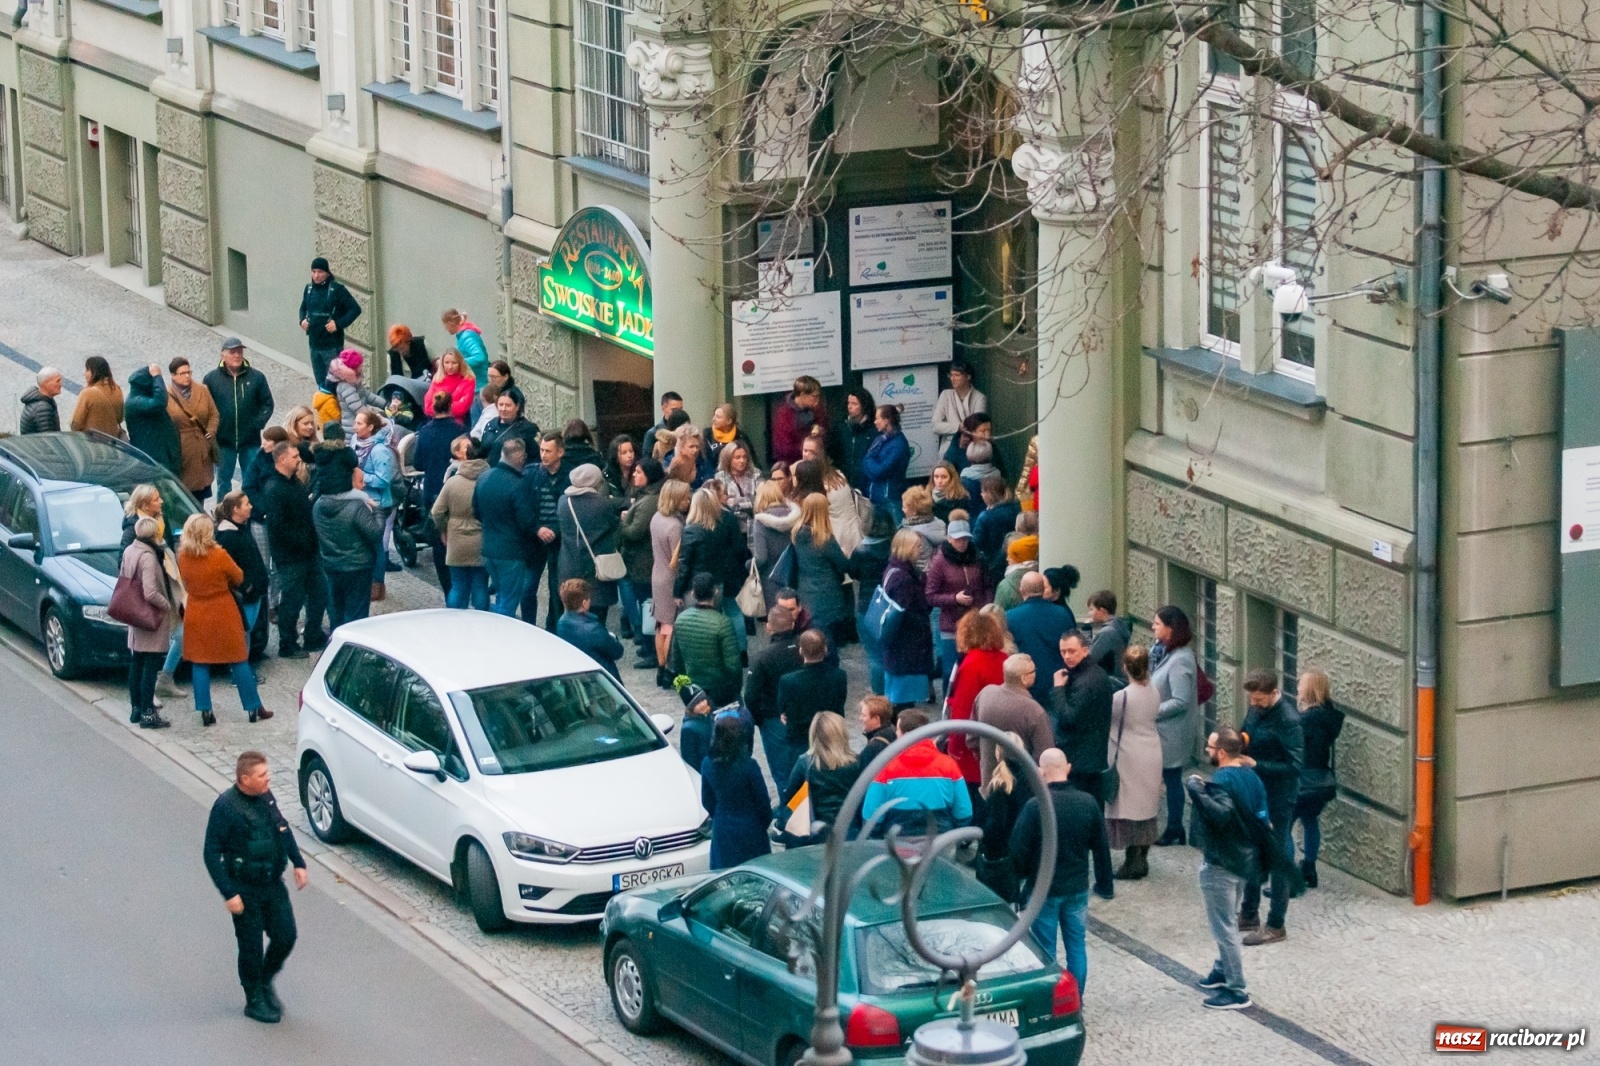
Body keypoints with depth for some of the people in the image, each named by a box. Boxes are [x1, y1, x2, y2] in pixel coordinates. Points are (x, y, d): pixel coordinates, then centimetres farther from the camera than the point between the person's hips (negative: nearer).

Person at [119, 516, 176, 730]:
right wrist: (168, 605, -11)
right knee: (151, 667, -4)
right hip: (151, 617, -9)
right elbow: (151, 592, -25)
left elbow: (122, 580, 15)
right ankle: (147, 714, -4)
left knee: (136, 664, 15)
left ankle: (136, 708, 23)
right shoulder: (148, 557, -21)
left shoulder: (129, 552, 5)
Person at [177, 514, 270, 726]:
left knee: (200, 663, 9)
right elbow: (238, 578, -3)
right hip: (223, 613, -3)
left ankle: (205, 711, 4)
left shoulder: (183, 557, -7)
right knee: (238, 661, 6)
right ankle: (254, 708, 11)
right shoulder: (218, 555, -17)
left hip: (196, 615, 3)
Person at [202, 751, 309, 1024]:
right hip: (245, 890, -6)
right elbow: (211, 853, -19)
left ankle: (265, 982, 32)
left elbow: (284, 829, 17)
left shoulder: (266, 796, -1)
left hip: (273, 884, 6)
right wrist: (229, 894, -22)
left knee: (285, 937, 7)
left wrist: (298, 863, 11)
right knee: (251, 947, 5)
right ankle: (255, 1001, 23)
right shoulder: (226, 807, -22)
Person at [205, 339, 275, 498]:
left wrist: (257, 424, -10)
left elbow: (267, 404, 2)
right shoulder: (211, 379, -2)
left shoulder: (256, 377, -1)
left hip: (250, 441, 0)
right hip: (223, 442, 0)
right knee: (223, 480, 10)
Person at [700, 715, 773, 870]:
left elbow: (707, 801, 4)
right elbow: (761, 799, -10)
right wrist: (766, 820, 8)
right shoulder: (748, 766, -21)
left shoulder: (707, 765, -7)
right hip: (749, 828, -4)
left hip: (722, 829, 4)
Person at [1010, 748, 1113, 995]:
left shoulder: (1035, 806, -18)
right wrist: (1105, 885, 16)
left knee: (1046, 951, 5)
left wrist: (1022, 876, 5)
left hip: (1044, 891, -4)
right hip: (1077, 889, 4)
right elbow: (1101, 848, 5)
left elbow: (1019, 850, -14)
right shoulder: (1088, 804, -4)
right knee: (1077, 946, 13)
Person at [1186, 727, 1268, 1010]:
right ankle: (1224, 970, 40)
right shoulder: (1250, 777, 6)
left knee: (1224, 926, -2)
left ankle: (1236, 991, 2)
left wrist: (1196, 790, -35)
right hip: (1244, 859, 10)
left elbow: (1222, 814, -40)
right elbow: (1261, 814, 14)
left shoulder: (1222, 782, -23)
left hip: (1221, 864, -10)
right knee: (1228, 920, 25)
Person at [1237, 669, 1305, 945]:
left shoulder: (1288, 720, -23)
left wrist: (1256, 765, -28)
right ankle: (1249, 915, 33)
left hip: (1278, 798, -8)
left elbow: (1294, 765, -25)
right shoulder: (1256, 710, 1)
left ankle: (1275, 926, 12)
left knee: (1278, 859, 3)